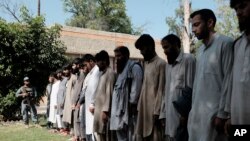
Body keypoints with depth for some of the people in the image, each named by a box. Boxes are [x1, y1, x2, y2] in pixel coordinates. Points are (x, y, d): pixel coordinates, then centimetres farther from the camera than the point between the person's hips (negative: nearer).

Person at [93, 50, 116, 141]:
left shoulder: (110, 73, -10)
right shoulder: (103, 73, 16)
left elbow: (109, 93, -16)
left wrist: (105, 111, -20)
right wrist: (94, 104, 15)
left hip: (104, 110, -9)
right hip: (98, 109, 9)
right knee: (98, 133, 10)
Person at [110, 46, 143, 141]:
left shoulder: (134, 67, -5)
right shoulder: (121, 69, 23)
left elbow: (136, 87, -14)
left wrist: (132, 103, -19)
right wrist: (115, 107, 14)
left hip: (129, 107, -9)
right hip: (120, 108, 10)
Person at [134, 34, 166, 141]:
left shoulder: (161, 64, -8)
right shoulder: (146, 64, 17)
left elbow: (161, 90, -12)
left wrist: (157, 111, -16)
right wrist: (139, 107, 11)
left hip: (154, 109, -8)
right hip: (144, 108, 8)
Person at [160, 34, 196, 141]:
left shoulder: (188, 59, -5)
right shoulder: (169, 64, 19)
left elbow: (190, 89, -10)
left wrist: (185, 113, -13)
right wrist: (163, 112, 11)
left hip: (181, 114, -7)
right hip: (170, 115, 7)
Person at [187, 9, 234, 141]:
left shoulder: (225, 43, -7)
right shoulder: (201, 49, 17)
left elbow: (228, 81, -12)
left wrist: (222, 114, -15)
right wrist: (193, 109, 10)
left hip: (214, 112, -7)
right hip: (197, 112, 7)